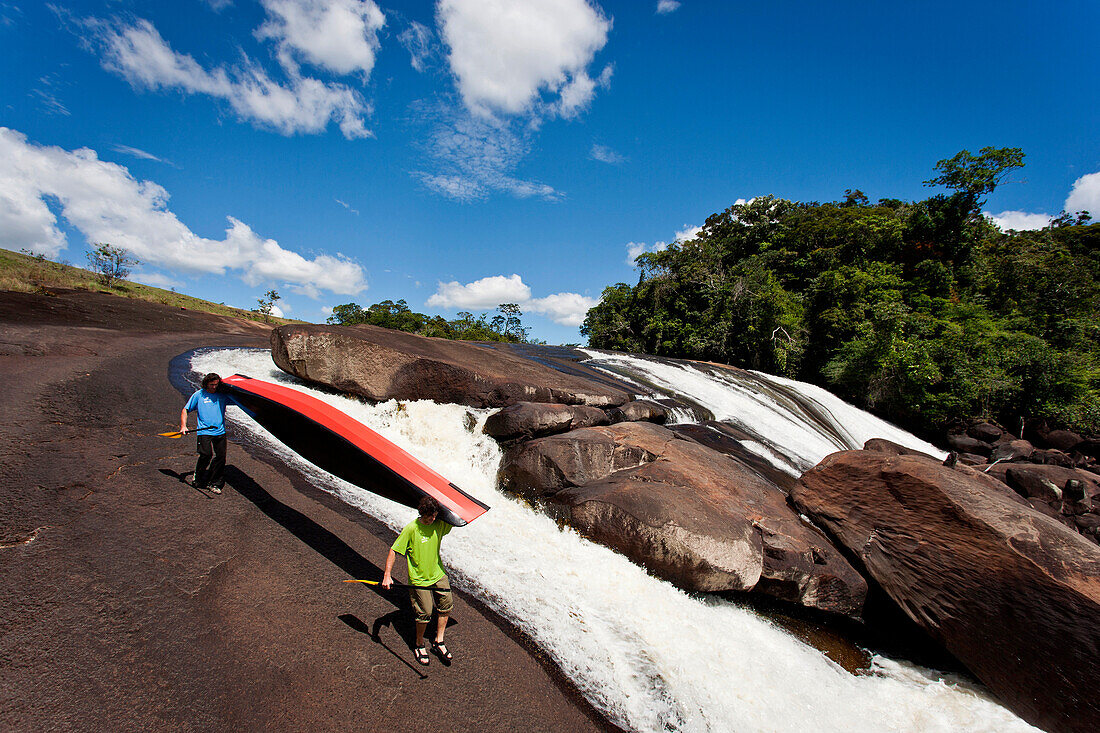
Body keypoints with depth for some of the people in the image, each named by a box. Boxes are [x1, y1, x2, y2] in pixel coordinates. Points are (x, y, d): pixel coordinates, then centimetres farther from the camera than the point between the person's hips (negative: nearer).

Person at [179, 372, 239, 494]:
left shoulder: (222, 395, 13)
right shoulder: (199, 395, 8)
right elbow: (185, 410, 11)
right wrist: (183, 426, 0)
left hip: (220, 432, 3)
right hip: (204, 432, -3)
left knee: (221, 457, -2)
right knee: (206, 454, -16)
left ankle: (215, 484, 10)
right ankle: (197, 479, 8)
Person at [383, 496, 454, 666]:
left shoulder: (439, 525, -5)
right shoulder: (411, 529, -19)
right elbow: (394, 550, -14)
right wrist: (387, 575, -20)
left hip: (438, 575, 5)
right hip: (418, 579, -5)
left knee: (446, 606, 5)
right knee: (425, 614, -2)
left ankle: (439, 642, 24)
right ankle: (419, 645, 24)